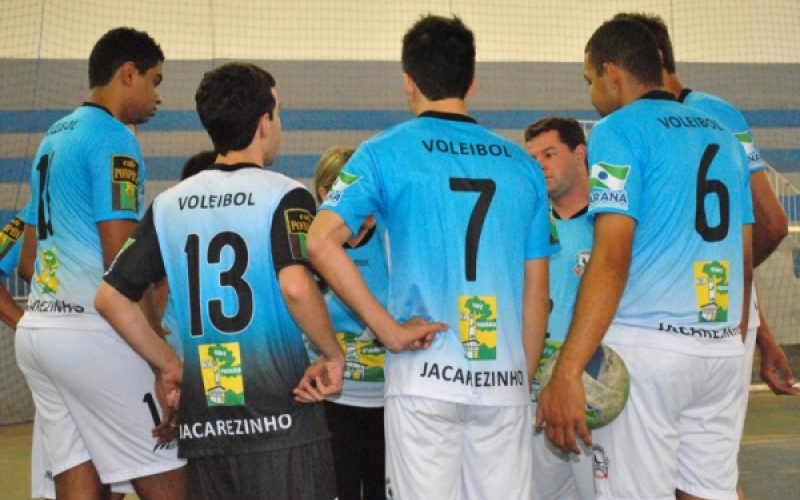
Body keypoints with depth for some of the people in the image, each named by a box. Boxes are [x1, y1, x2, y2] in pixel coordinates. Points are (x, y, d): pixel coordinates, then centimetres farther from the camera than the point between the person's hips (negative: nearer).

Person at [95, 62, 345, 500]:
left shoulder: (169, 204, 8)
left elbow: (111, 297, 7)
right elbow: (296, 286, -23)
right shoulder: (284, 196, -7)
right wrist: (333, 355, -9)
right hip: (280, 418, -5)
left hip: (201, 425, 5)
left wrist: (168, 365, 14)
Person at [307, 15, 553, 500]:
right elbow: (536, 290, 11)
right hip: (505, 380, 3)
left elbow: (322, 241, -13)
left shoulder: (385, 154, 1)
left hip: (426, 375, -3)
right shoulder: (522, 165, 9)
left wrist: (389, 329, -10)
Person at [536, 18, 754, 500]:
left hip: (647, 345, -7)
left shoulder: (620, 131, -4)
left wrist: (567, 372, -20)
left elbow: (612, 258, -16)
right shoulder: (722, 135, 17)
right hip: (722, 349, 7)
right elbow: (745, 260, 17)